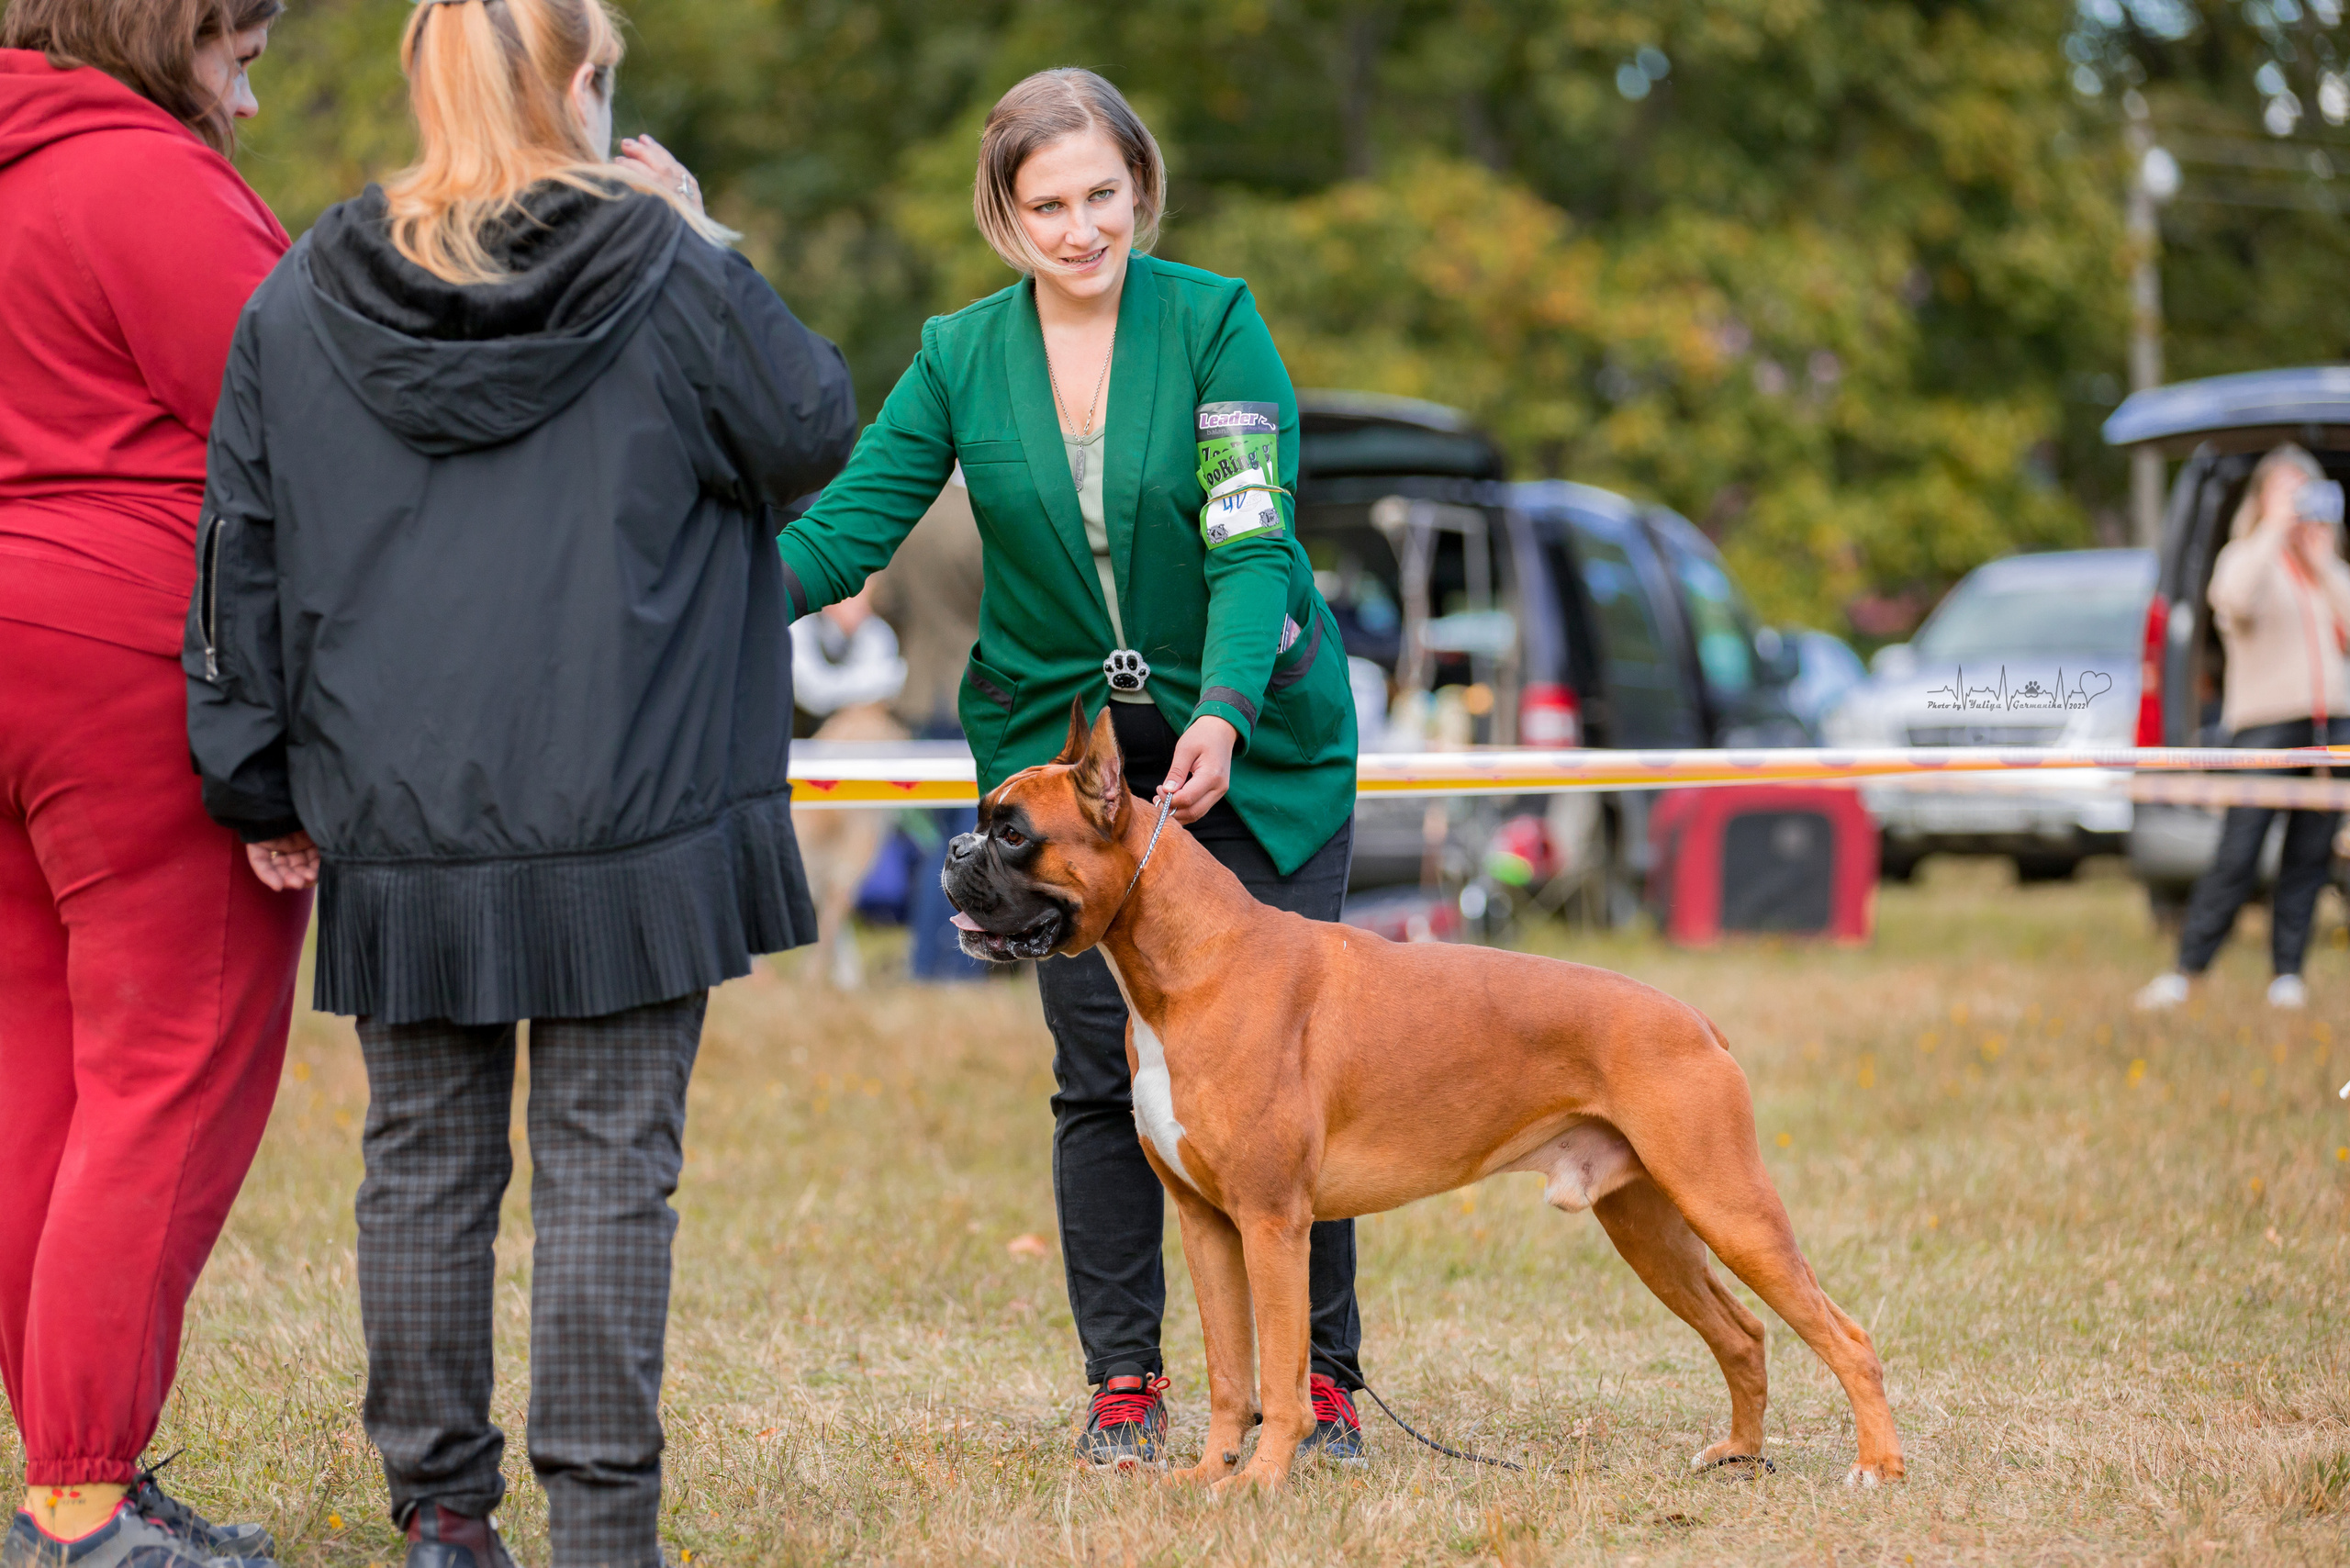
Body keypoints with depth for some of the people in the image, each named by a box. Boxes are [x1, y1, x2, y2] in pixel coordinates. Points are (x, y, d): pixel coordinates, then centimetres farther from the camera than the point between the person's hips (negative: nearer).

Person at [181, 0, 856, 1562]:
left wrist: (267, 785, 13)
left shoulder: (299, 304, 5)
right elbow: (812, 430, 9)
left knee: (425, 1162, 11)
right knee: (611, 1167, 1)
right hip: (624, 818, -3)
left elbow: (244, 557, 7)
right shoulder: (665, 278, -5)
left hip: (397, 830, 3)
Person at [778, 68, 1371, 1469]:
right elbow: (852, 523, -7)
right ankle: (1124, 1380, 12)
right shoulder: (961, 357, -2)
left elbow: (1255, 542, -18)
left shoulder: (1216, 323, -10)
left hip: (1255, 743, -2)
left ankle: (1322, 1375, 10)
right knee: (1102, 1071, 2)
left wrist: (1225, 711, -33)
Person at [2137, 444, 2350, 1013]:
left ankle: (2288, 974, 8)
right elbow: (2235, 600, -18)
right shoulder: (2245, 556, 6)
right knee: (2237, 856, -10)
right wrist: (2275, 530, -13)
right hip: (2266, 723, -4)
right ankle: (2187, 970, -5)